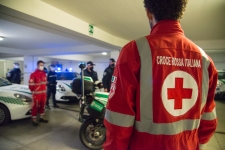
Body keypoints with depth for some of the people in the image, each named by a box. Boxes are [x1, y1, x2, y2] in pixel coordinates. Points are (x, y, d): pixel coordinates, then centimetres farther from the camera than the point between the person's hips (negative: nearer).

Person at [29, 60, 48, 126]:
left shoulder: (44, 74, 12)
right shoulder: (33, 74, -11)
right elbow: (31, 84, -11)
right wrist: (33, 91, -6)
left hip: (44, 93, 7)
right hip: (37, 93, -7)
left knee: (42, 106, 15)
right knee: (36, 106, -1)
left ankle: (41, 118, 29)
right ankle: (34, 120, 10)